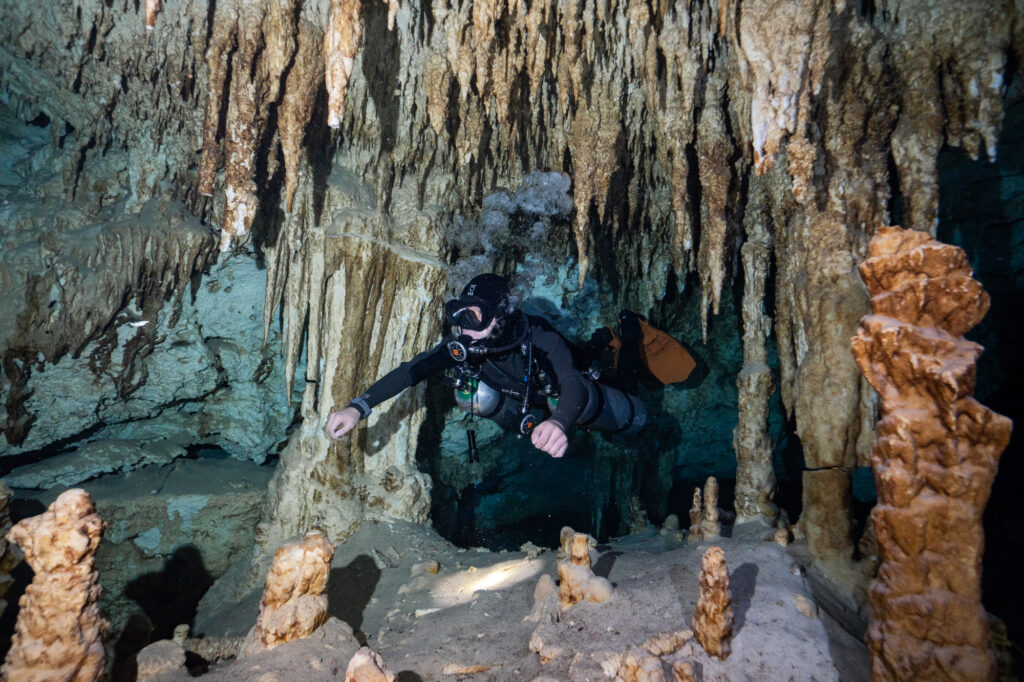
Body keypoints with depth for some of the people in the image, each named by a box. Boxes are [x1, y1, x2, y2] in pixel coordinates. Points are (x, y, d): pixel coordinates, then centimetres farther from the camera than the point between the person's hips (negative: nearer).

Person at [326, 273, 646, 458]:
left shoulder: (541, 339, -43)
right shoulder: (462, 344, -31)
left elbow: (572, 388, -56)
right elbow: (412, 370, -35)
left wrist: (559, 422, -80)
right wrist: (358, 408, -47)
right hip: (524, 401, 5)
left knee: (634, 419, -11)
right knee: (474, 393, -11)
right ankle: (533, 426, 16)